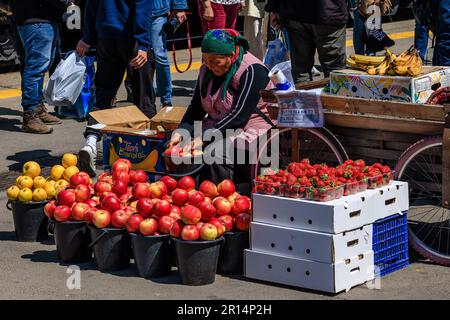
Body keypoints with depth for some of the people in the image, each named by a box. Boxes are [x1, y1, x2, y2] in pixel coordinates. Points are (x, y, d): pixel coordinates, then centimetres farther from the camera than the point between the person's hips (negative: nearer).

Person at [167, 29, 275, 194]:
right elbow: (195, 109, 10)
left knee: (215, 152, -34)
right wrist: (180, 132, -10)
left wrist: (204, 137, -29)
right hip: (217, 128, 7)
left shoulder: (252, 71, -15)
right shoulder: (207, 70, 9)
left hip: (250, 130, -7)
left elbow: (239, 116, -23)